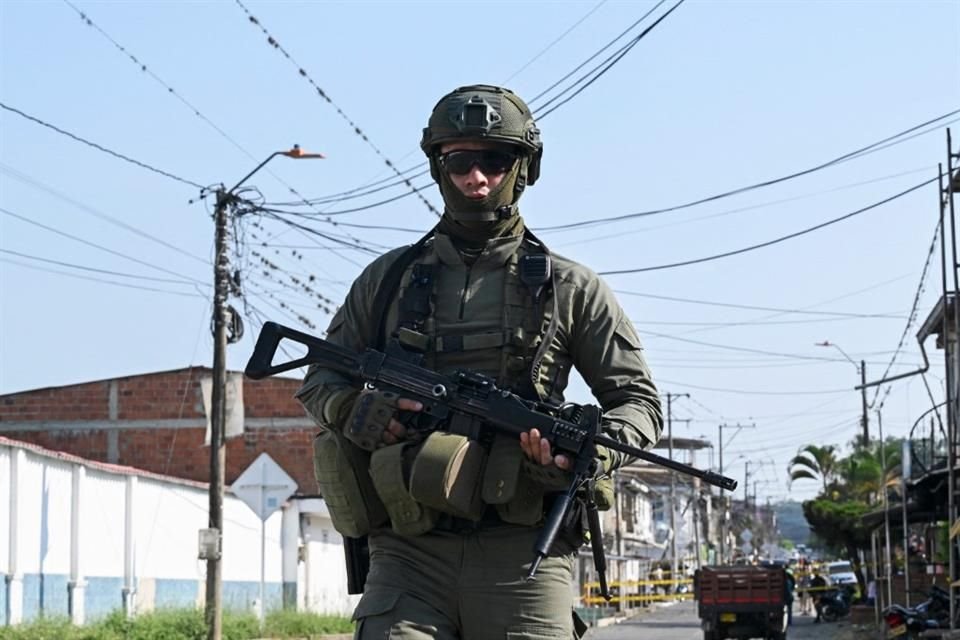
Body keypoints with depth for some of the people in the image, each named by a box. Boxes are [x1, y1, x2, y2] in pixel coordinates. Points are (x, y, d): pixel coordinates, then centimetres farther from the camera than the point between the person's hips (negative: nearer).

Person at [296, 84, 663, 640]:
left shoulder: (570, 287, 11)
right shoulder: (389, 279, 16)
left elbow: (639, 399, 13)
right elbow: (320, 379, 22)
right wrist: (352, 410, -2)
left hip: (522, 556, -1)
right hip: (409, 556, 1)